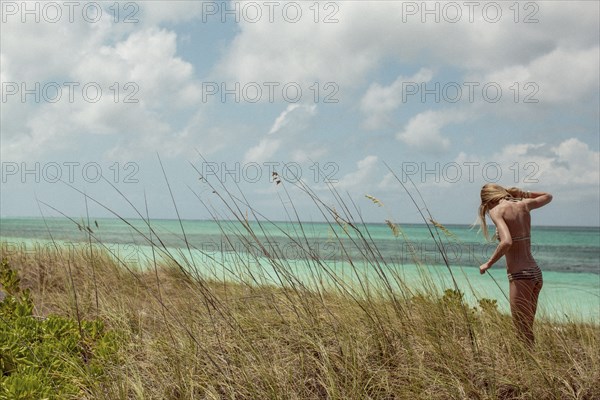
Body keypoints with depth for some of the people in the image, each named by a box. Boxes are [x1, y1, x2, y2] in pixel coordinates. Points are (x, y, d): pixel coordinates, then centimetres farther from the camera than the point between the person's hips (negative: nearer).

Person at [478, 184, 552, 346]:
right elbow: (548, 196, 32)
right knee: (527, 331, 15)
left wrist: (488, 264, -13)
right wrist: (520, 193, 23)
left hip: (520, 275, -8)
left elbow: (507, 242, -25)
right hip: (536, 272, 8)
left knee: (524, 335, -5)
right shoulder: (523, 205, 10)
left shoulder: (497, 211, -9)